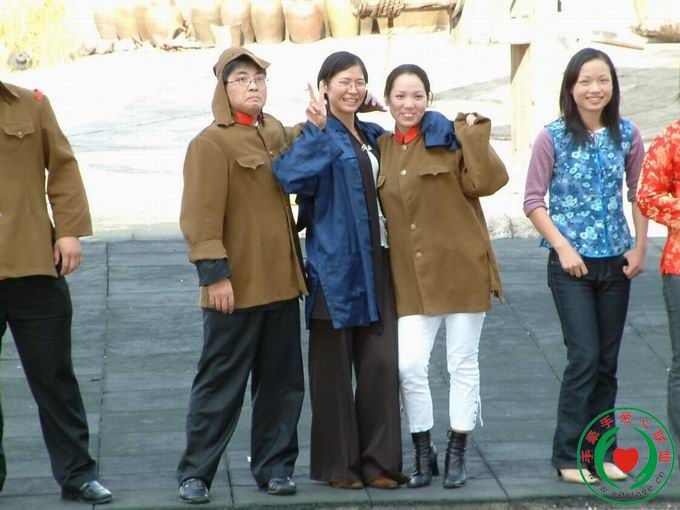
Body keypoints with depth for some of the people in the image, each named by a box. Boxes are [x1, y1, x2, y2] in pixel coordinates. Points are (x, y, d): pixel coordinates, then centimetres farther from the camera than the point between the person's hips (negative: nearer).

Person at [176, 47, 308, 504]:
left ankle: (274, 465, 21)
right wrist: (214, 272, -20)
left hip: (282, 279, 7)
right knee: (222, 380, -2)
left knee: (282, 379, 10)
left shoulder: (276, 132, 12)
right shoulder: (210, 143, -10)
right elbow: (201, 214, -15)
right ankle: (196, 473, 7)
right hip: (236, 285, -7)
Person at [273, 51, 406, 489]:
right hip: (335, 264, -5)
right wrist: (318, 132, -31)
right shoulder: (317, 135, -3)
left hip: (377, 262, 5)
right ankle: (336, 463, 10)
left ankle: (378, 460, 7)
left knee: (381, 362, 0)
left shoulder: (373, 136, 17)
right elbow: (289, 175, -24)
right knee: (334, 364, 1)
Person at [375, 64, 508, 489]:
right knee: (410, 364, -6)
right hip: (412, 276, 3)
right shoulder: (382, 149, 10)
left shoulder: (450, 137, -3)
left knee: (463, 362, 5)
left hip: (461, 267, -3)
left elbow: (487, 182, -16)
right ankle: (423, 454, 10)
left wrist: (474, 135, -18)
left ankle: (457, 454, 17)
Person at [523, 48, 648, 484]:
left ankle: (602, 452, 16)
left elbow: (640, 195, 9)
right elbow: (534, 201, -5)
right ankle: (569, 456, -1)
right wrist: (564, 247, -12)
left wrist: (640, 248, 1)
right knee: (585, 356, -10)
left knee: (607, 361, 8)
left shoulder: (627, 135, 3)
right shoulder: (553, 137, -6)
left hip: (616, 263, 4)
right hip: (571, 263, -4)